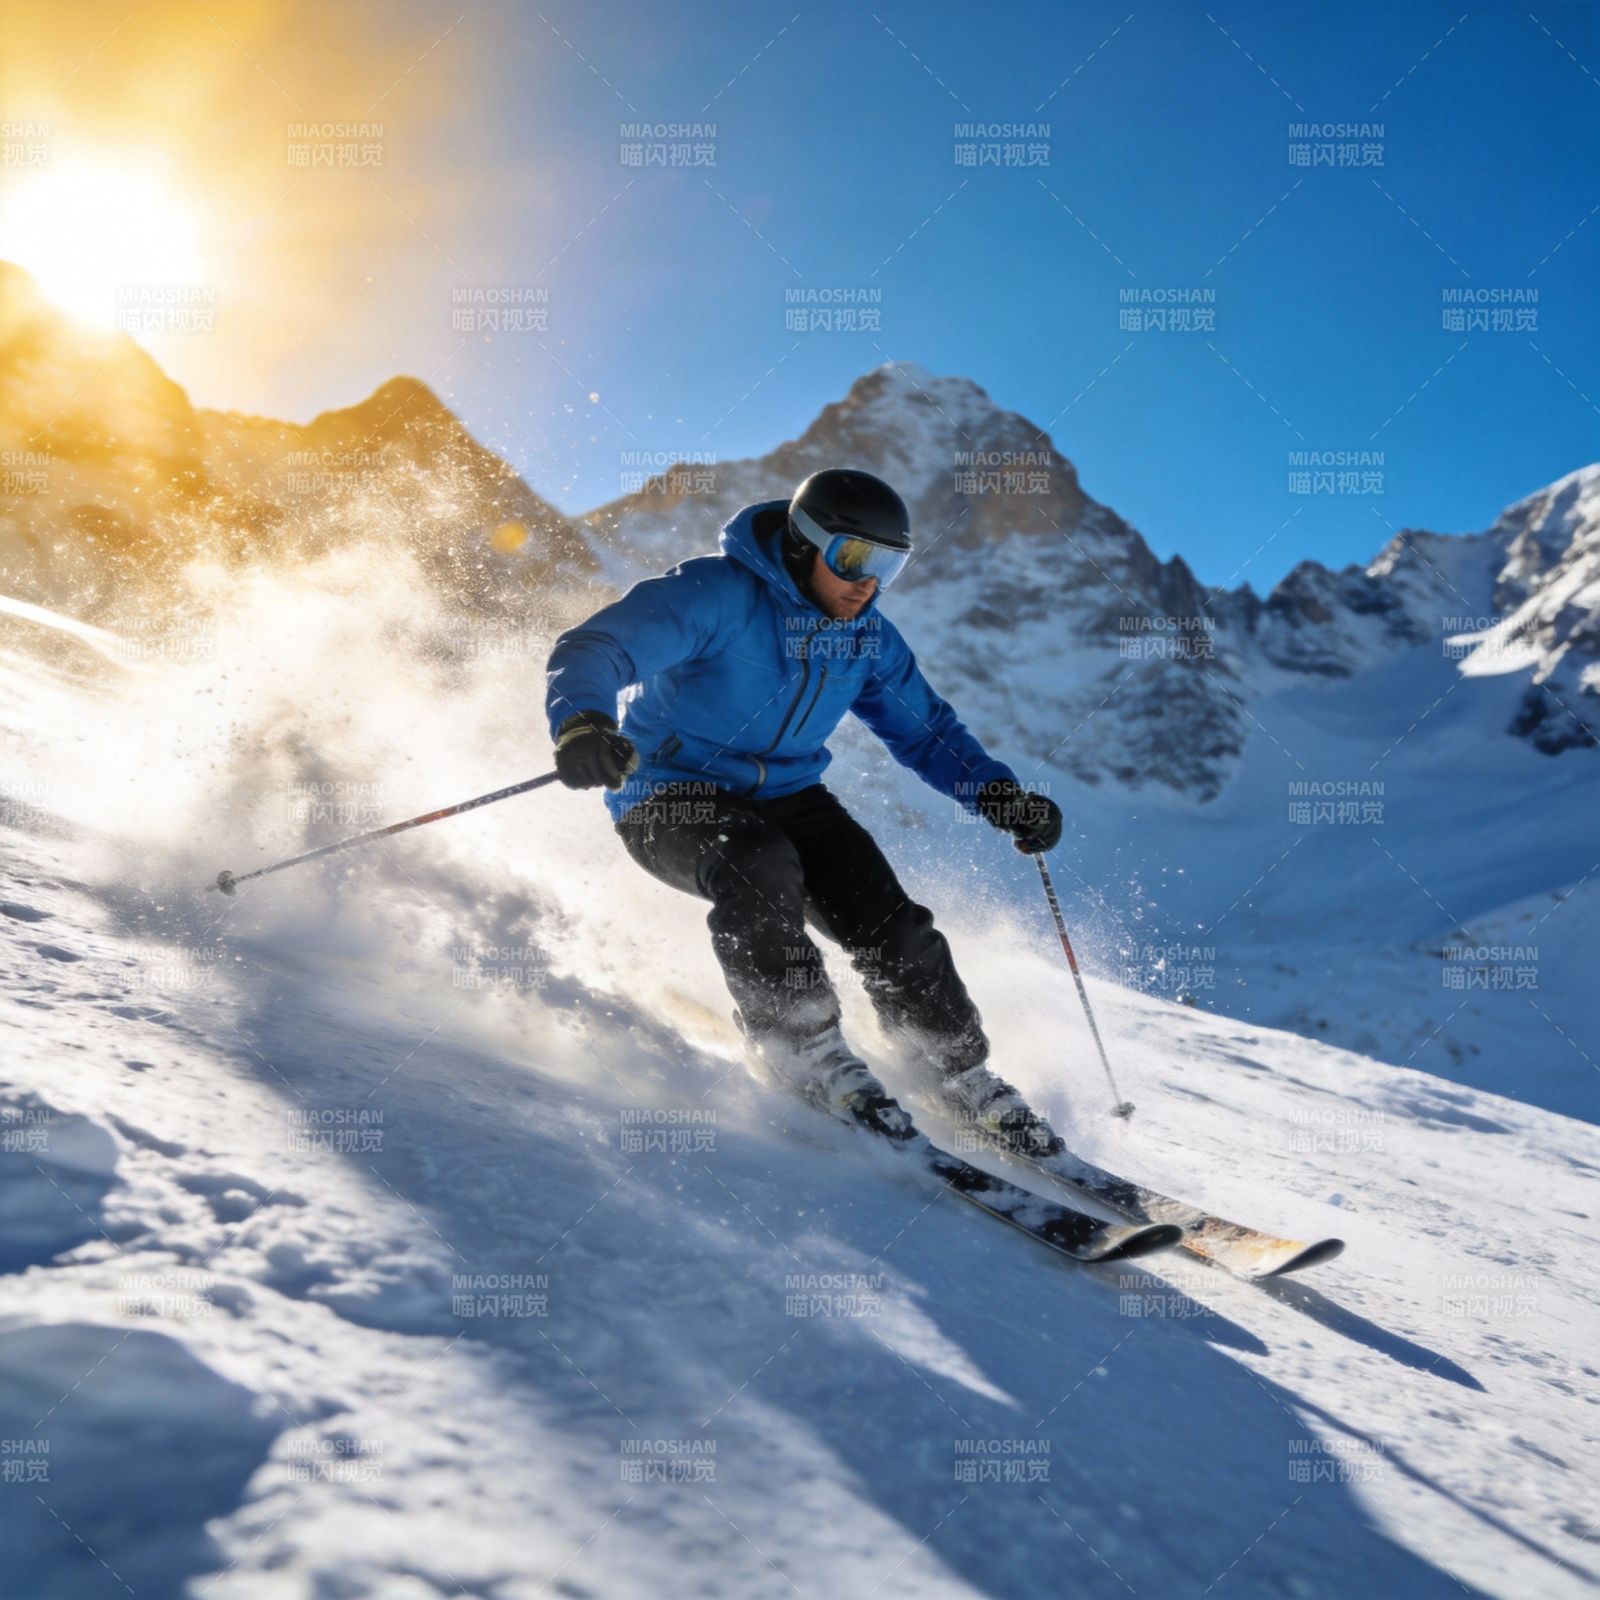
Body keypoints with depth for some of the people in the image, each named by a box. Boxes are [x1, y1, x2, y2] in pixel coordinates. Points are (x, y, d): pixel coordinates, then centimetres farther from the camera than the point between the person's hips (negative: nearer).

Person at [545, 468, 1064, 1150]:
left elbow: (927, 731, 13)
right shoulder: (717, 594, -20)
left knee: (890, 921, -12)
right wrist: (579, 724, -51)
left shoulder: (869, 639, 1)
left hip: (787, 796, 5)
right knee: (757, 867, -37)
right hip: (672, 797, -5)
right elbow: (592, 648, -28)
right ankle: (803, 1047, -18)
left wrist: (1000, 794, -3)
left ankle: (965, 1075, 8)